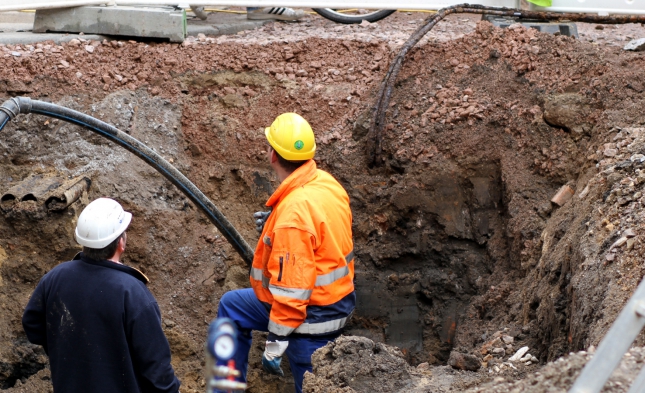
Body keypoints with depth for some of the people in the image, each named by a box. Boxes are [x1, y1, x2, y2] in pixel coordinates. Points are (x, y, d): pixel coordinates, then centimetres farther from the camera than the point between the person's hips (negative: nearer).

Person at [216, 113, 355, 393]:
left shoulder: (294, 212, -31)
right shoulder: (326, 182, -4)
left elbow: (292, 286, -29)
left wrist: (276, 338, -20)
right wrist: (275, 225, 8)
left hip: (310, 317, -10)